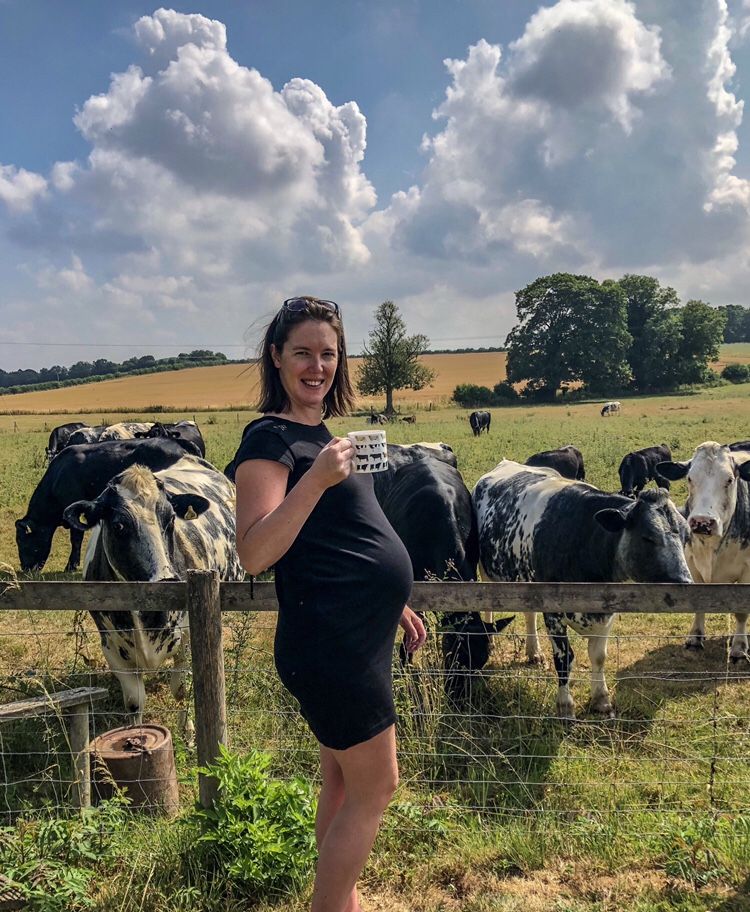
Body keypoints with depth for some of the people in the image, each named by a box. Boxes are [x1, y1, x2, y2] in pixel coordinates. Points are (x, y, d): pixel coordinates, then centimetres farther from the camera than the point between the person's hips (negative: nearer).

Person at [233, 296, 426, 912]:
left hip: (357, 639, 9)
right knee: (376, 787, 3)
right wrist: (317, 478, -31)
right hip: (329, 644, -9)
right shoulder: (270, 438, -14)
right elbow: (254, 553, -23)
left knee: (345, 783, 19)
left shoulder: (320, 433, 13)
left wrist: (392, 603, 21)